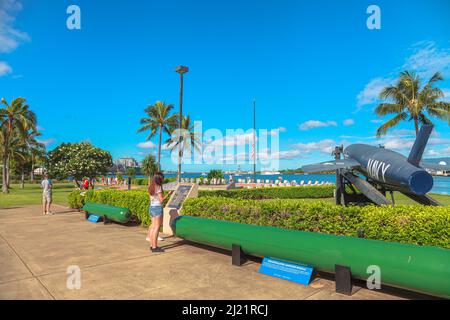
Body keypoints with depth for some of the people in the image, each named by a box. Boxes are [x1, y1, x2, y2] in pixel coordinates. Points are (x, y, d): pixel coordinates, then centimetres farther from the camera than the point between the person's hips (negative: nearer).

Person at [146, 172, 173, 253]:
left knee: (153, 227, 12)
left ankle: (152, 245, 17)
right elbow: (161, 200, -15)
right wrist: (168, 194, -5)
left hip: (151, 208, 8)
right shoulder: (158, 187, -14)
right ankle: (155, 247, -1)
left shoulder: (151, 187, 10)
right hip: (158, 208, -8)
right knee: (157, 228, -4)